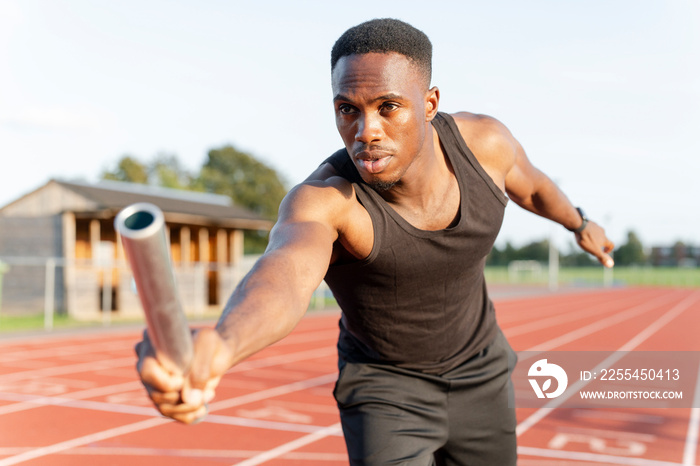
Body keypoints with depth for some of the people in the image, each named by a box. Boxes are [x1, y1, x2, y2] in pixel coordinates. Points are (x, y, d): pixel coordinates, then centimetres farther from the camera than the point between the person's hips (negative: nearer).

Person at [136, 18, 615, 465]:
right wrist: (221, 343, -80)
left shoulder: (484, 142, -19)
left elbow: (529, 182, 5)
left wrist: (580, 223, 25)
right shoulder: (322, 200, -34)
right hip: (385, 388, -4)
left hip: (480, 376, 4)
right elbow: (285, 271, -57)